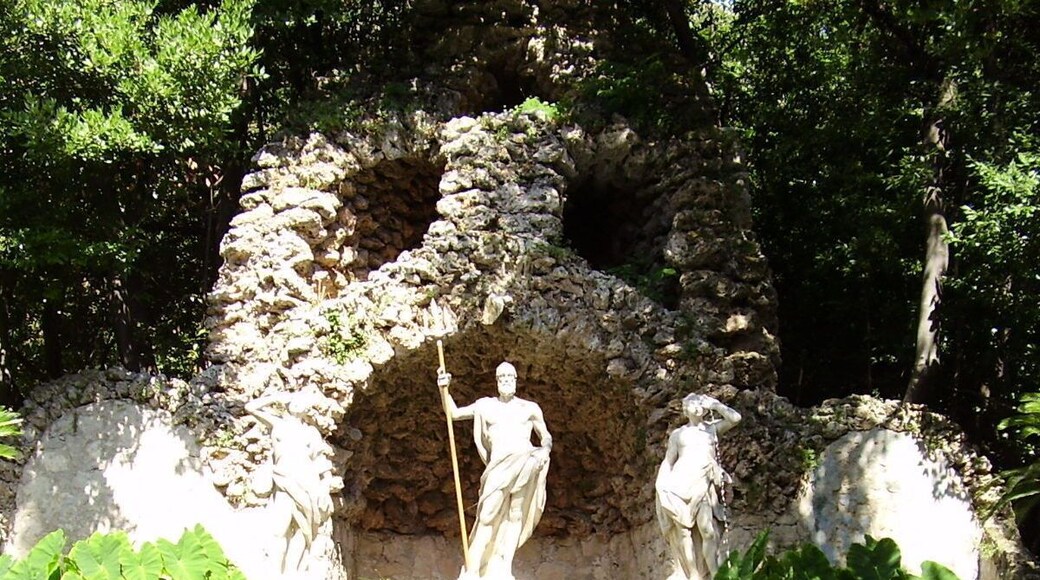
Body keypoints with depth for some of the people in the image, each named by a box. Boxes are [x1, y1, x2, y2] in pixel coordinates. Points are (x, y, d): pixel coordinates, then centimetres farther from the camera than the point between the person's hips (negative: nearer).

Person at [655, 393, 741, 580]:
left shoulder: (712, 428, 17)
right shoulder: (677, 434, 17)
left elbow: (735, 418, 3)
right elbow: (668, 461, 14)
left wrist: (715, 404, 10)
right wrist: (661, 483, 1)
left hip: (705, 484, -1)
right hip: (682, 482, 1)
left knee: (708, 530, -14)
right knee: (683, 530, -8)